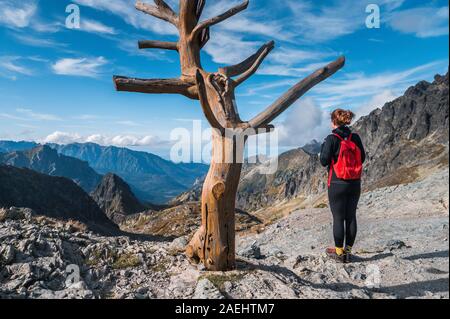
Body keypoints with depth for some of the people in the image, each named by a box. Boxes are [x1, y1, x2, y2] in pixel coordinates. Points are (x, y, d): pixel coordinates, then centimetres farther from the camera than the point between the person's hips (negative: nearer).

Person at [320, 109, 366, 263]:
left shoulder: (332, 139, -13)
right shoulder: (355, 137, 2)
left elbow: (324, 161, -12)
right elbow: (362, 158, 9)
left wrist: (323, 146, 3)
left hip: (337, 184, -5)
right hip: (355, 184, 5)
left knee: (338, 218, 4)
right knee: (351, 217, 12)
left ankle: (339, 252, 13)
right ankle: (348, 251, 21)